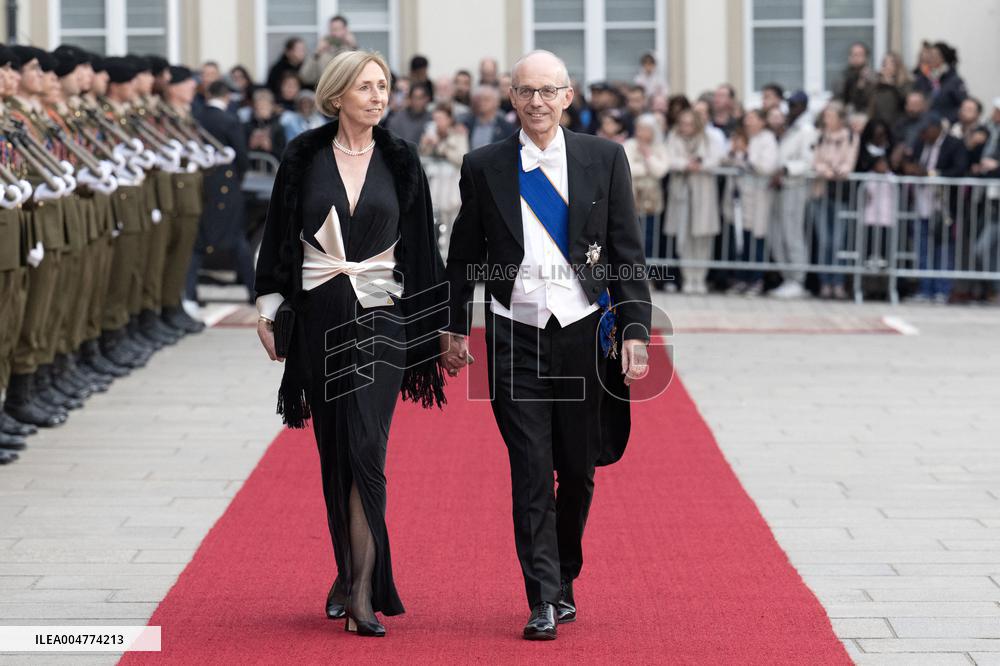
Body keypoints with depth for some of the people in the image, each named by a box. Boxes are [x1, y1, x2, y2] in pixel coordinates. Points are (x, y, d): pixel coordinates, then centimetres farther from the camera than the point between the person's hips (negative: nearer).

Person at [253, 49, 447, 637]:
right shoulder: (305, 157, 2)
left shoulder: (400, 162, 3)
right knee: (334, 450, 9)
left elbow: (421, 244, 6)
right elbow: (279, 233, 7)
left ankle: (360, 590, -16)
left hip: (381, 317, -1)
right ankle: (352, 572, 23)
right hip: (319, 317, 2)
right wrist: (268, 309, 3)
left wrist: (434, 325, 5)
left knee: (366, 449, -13)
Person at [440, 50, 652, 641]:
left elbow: (628, 252, 3)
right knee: (531, 472, -5)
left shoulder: (604, 159, 3)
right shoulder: (484, 167, 4)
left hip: (584, 331, 1)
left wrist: (635, 331, -4)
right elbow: (465, 255, 13)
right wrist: (456, 327, 14)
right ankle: (544, 601, -3)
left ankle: (564, 579, 28)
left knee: (578, 470, 9)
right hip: (515, 336, -1)